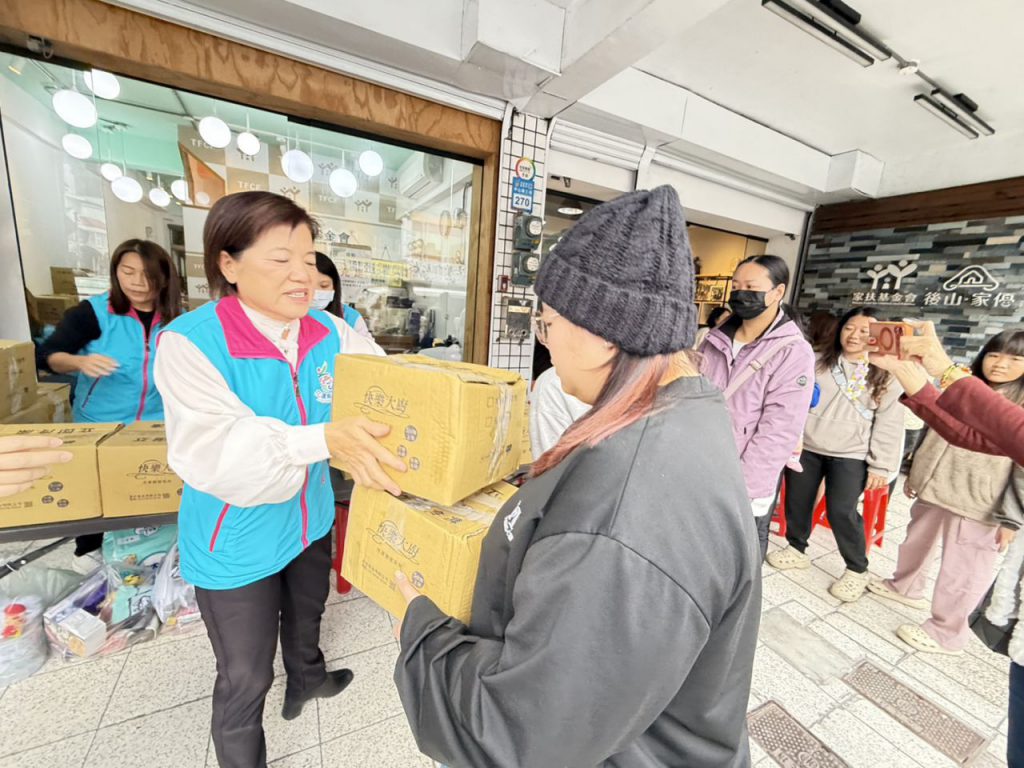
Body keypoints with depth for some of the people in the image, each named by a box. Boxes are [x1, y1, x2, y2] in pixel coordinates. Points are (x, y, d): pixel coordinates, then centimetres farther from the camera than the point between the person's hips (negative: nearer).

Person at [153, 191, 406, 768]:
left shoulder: (330, 333, -10)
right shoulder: (191, 342, -24)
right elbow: (215, 452, -36)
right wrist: (325, 440, -51)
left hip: (311, 519, 5)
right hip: (236, 543, -5)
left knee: (306, 615, 33)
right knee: (246, 679, 16)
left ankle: (306, 681, 65)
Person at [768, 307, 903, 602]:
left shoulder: (884, 376, 1)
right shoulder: (819, 363, 5)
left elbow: (888, 424, -1)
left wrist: (880, 466, -6)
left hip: (850, 456, -2)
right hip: (806, 447, 3)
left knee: (841, 511, -6)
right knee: (796, 502, 9)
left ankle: (857, 570, 18)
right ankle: (796, 548, 32)